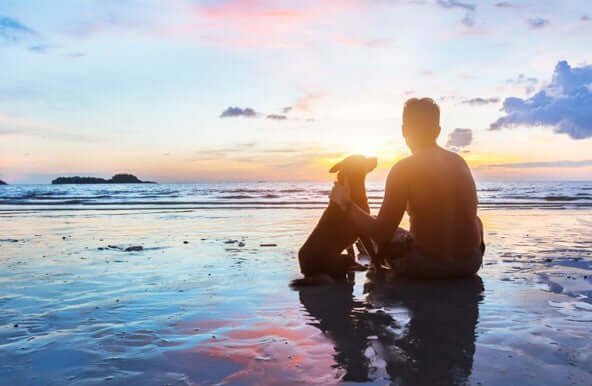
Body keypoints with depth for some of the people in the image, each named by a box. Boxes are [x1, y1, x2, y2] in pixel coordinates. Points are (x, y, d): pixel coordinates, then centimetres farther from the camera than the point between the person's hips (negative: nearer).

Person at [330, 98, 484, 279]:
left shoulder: (403, 168, -13)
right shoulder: (459, 161, 4)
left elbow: (383, 233, -15)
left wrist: (345, 204, -3)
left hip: (427, 266, -4)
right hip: (471, 263, 4)